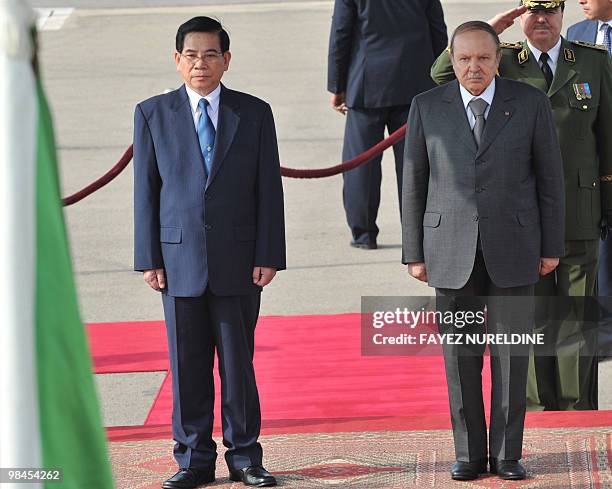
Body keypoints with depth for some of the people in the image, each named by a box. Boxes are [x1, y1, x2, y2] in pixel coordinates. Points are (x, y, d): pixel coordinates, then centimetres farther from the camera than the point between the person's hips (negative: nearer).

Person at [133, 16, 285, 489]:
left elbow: (269, 189, 3)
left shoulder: (254, 113, 5)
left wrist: (269, 255, -4)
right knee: (187, 363, 4)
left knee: (238, 360, 3)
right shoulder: (153, 114, 5)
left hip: (238, 260, 0)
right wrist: (149, 259, -2)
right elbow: (145, 190, 4)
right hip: (180, 258, 0)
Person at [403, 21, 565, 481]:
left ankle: (507, 455, 10)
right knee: (461, 356, 3)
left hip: (512, 247, 0)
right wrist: (414, 252, 1)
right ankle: (470, 454, 12)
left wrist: (551, 247, 1)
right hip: (451, 249, 1)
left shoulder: (530, 103, -1)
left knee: (511, 353, 1)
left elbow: (550, 176, 3)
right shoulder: (428, 107, 0)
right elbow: (414, 183, 4)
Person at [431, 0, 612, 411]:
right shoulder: (505, 63, 3)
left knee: (577, 312, 2)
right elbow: (443, 73, -12)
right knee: (532, 313, 4)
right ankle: (540, 408, 13)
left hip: (578, 210, 0)